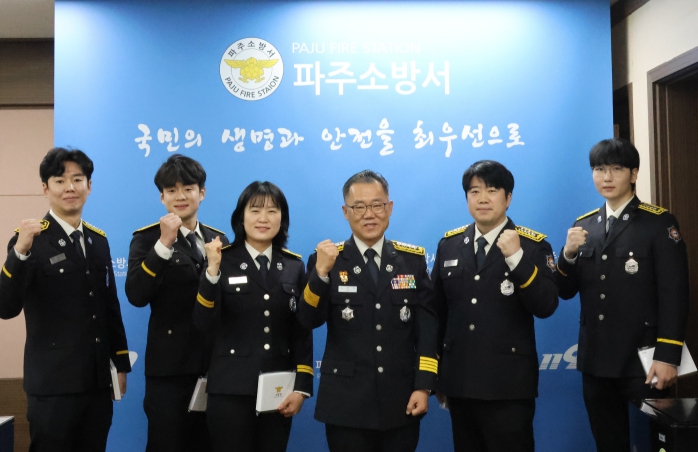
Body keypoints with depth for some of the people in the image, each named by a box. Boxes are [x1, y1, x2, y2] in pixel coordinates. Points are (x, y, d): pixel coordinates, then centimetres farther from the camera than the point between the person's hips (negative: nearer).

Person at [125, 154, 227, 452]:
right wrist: (164, 244, -22)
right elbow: (136, 296, -18)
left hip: (215, 364, 4)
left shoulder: (218, 239, 10)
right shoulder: (148, 238, -3)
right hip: (170, 367, -4)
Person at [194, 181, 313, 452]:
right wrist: (212, 270, -24)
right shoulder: (223, 260, -3)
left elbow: (302, 331, 6)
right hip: (231, 390, -3)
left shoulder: (294, 266, 6)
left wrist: (301, 387, 1)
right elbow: (203, 323, -13)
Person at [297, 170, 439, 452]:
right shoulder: (326, 261, -1)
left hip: (401, 402, 2)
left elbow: (427, 325, 1)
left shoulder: (413, 259, 4)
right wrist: (321, 272, -26)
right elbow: (309, 320, -11)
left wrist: (424, 386, -7)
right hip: (346, 405, -1)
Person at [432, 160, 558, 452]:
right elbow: (437, 310, 11)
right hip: (459, 382, 4)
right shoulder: (448, 244, 7)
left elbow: (546, 307, -14)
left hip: (509, 385, -3)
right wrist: (435, 372, 13)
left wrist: (517, 256, -24)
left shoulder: (533, 245, -3)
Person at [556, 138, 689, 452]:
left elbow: (674, 295, -10)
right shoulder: (583, 226, 8)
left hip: (643, 358, -4)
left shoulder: (659, 223, -5)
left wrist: (667, 356, -15)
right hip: (596, 359, 4)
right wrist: (568, 254, -12)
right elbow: (566, 292, 6)